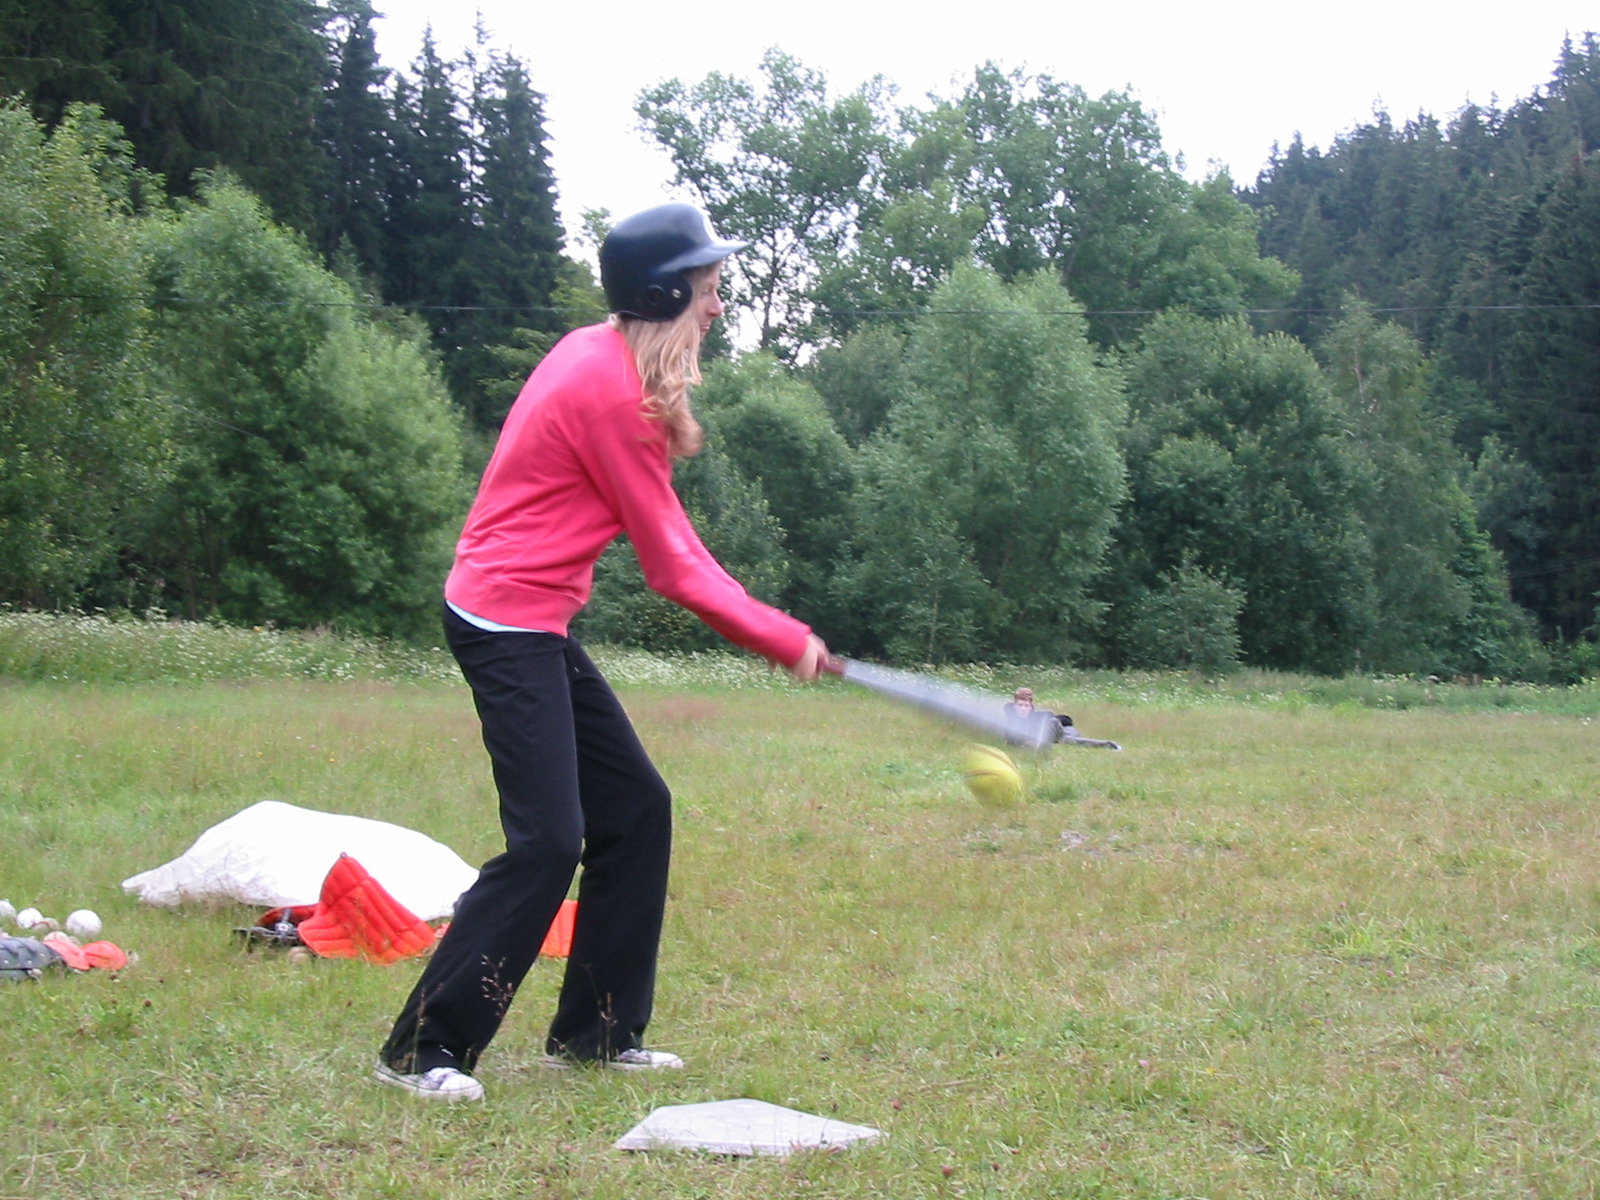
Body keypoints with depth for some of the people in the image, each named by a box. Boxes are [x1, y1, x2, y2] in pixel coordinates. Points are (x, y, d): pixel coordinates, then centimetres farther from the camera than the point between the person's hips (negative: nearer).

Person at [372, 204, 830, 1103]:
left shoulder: (598, 356, 10)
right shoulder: (612, 389, -19)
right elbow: (674, 566, -14)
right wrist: (785, 640, -7)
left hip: (535, 626, 10)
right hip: (507, 620, -10)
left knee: (637, 808, 12)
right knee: (549, 841, -12)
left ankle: (598, 1032, 21)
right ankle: (424, 1049, -3)